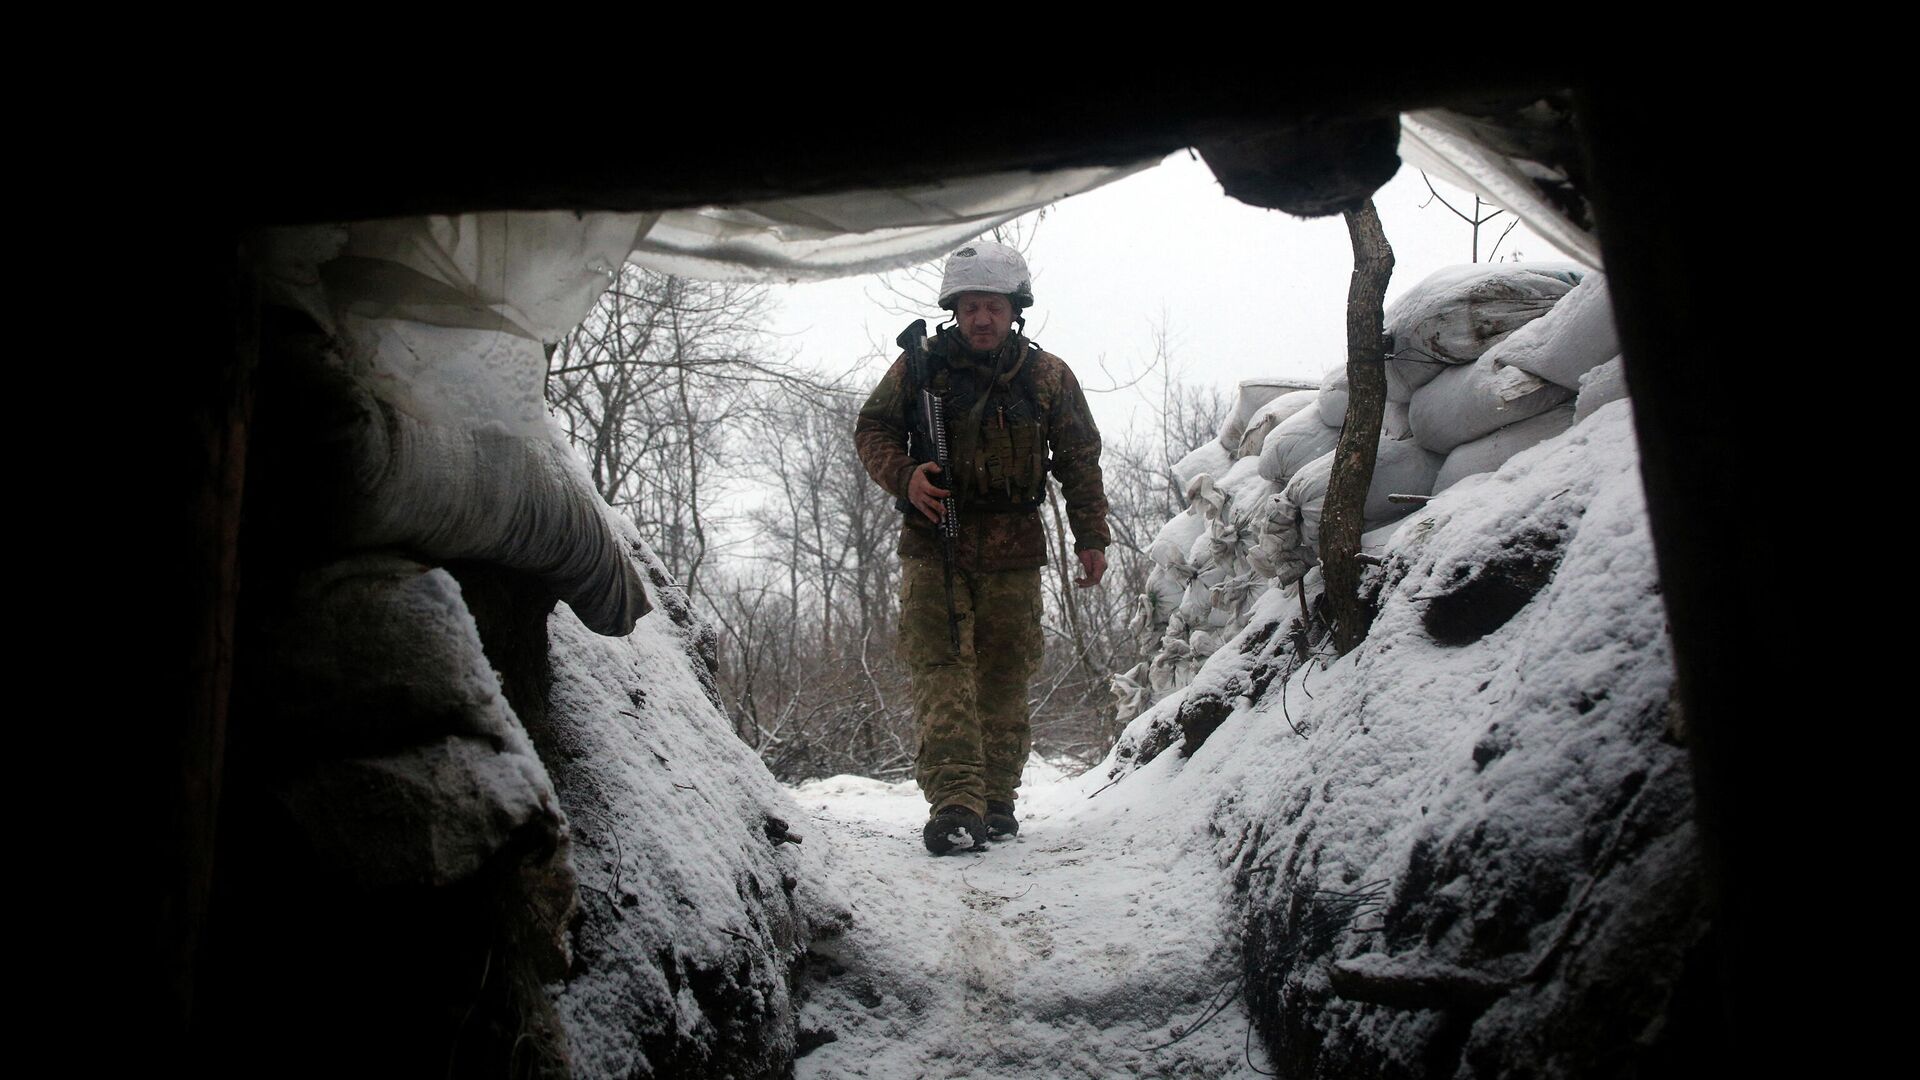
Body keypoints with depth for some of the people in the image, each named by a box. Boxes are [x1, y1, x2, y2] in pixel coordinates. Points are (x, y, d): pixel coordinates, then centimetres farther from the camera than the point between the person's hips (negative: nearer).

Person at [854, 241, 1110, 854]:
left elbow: (1079, 461, 13)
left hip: (1012, 551, 1)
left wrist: (1091, 538, 7)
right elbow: (872, 427, 9)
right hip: (933, 538, -1)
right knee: (941, 665, -13)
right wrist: (904, 476, -11)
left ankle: (997, 801, 14)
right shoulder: (921, 366, 4)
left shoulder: (1049, 377, 8)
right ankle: (954, 803, -19)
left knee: (1005, 676, 3)